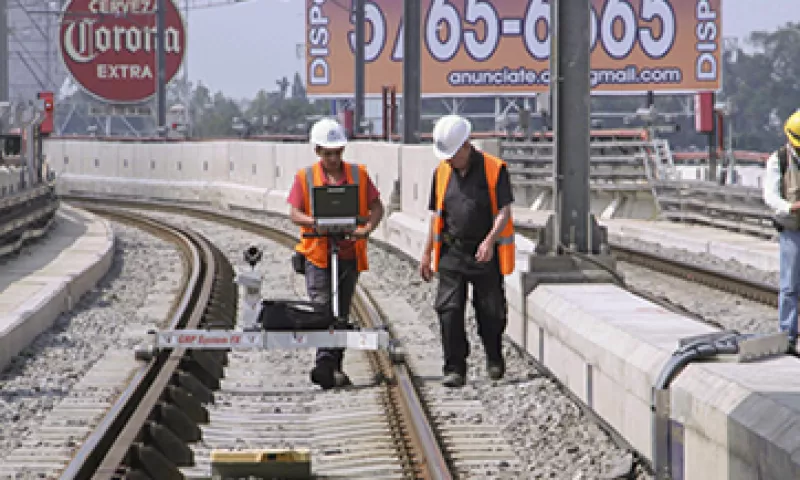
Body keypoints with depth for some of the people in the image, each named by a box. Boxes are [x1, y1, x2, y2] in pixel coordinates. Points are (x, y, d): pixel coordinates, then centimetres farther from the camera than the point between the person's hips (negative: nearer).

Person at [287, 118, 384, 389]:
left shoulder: (358, 174, 7)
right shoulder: (305, 177, 3)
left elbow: (376, 207, 8)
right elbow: (295, 214, -2)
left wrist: (367, 229, -12)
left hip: (349, 254, 2)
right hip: (318, 254, -2)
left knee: (341, 312, 8)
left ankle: (334, 368, 15)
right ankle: (326, 364, -20)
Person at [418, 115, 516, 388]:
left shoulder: (494, 169, -6)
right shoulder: (442, 172, 7)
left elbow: (504, 211, -10)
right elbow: (437, 215, 14)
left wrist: (490, 240, -26)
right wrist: (427, 254, 12)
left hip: (486, 255, -3)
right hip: (452, 253, 3)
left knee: (490, 311, 6)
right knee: (449, 311, -8)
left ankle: (494, 360, 29)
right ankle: (455, 369, -4)